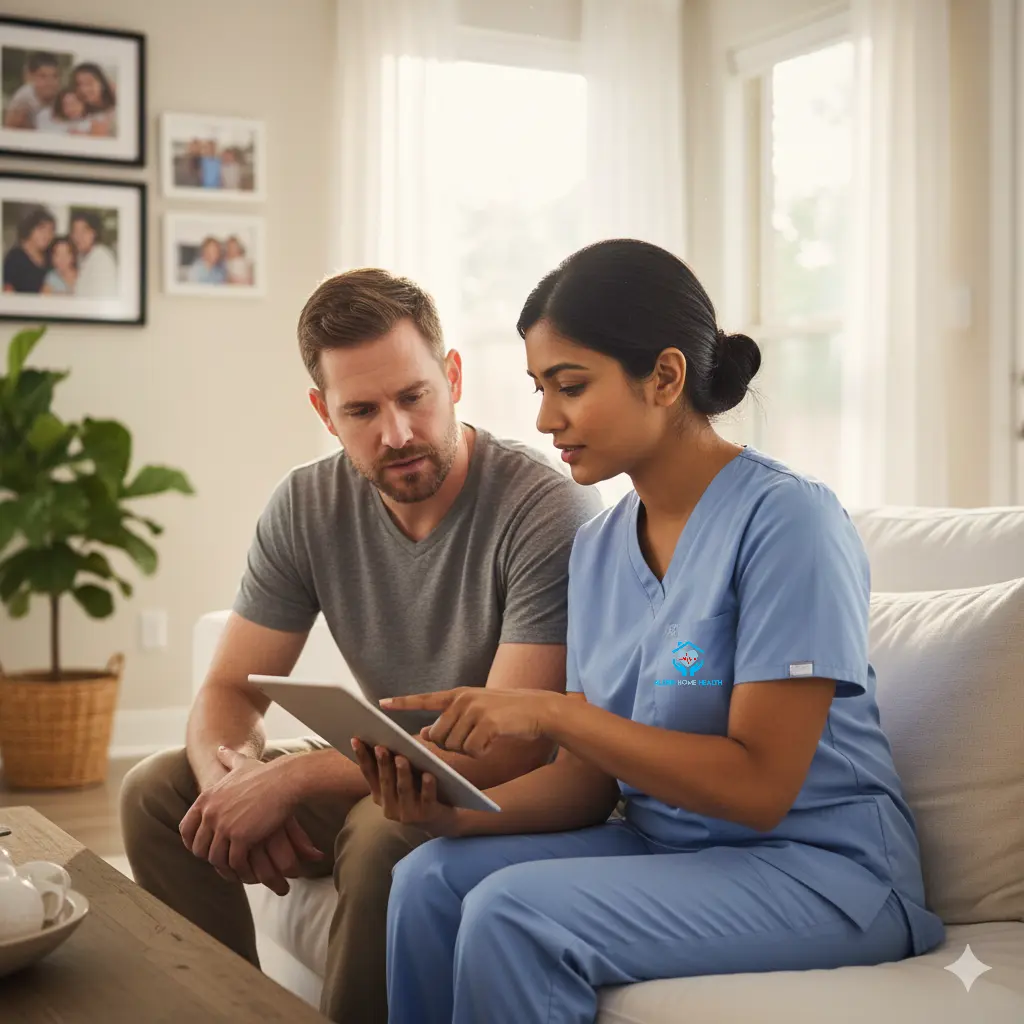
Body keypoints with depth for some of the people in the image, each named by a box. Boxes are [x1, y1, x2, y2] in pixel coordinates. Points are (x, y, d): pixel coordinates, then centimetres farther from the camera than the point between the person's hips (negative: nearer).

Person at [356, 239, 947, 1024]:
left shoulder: (786, 518, -16)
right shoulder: (597, 549, 6)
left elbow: (759, 786, -20)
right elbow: (591, 779, 6)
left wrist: (554, 713, -23)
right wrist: (459, 813, -12)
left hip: (817, 867, -7)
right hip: (663, 844, 7)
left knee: (510, 912, -24)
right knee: (431, 879, -11)